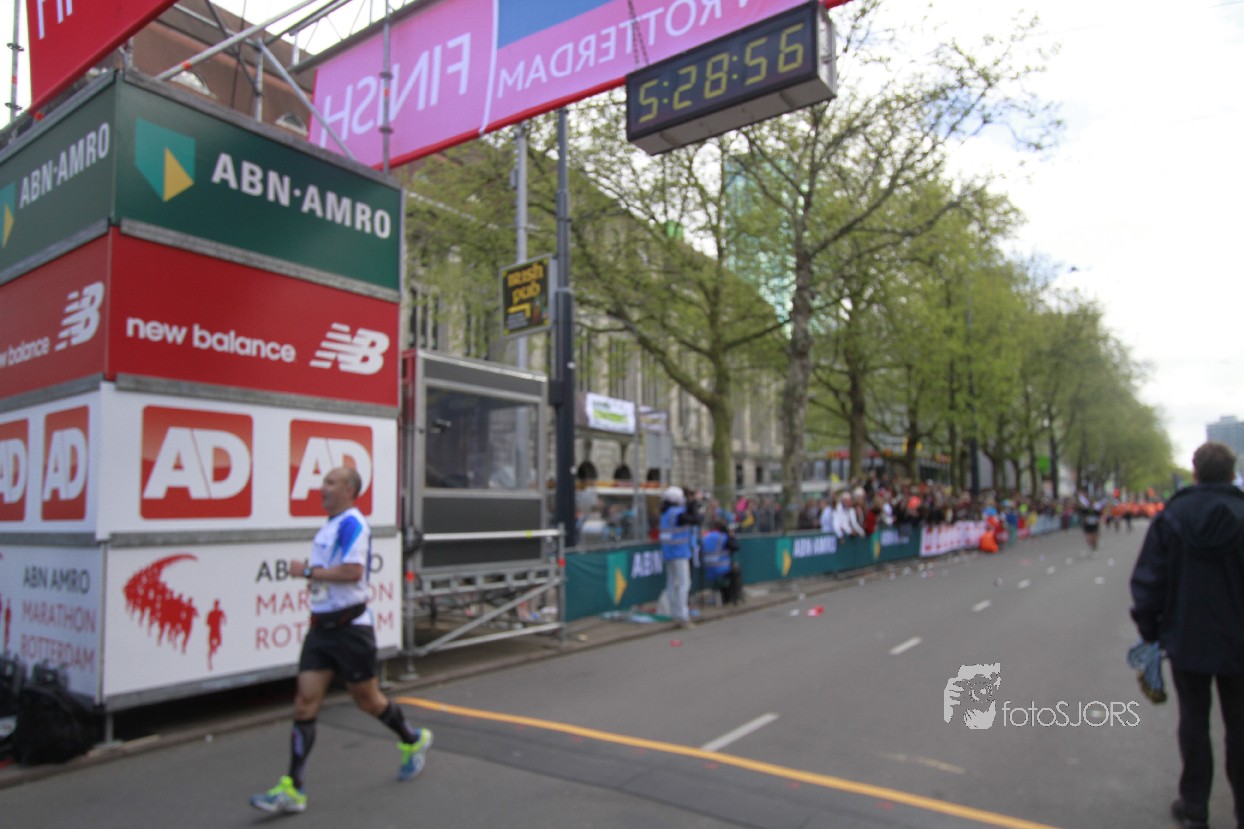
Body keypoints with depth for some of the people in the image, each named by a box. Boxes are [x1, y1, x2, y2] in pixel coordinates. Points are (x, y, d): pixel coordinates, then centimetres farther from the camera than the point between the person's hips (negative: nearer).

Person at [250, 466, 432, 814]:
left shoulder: (352, 524, -16)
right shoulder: (328, 527, 13)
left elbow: (353, 571, -27)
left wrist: (308, 571, -19)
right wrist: (313, 576, 9)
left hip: (350, 626, -8)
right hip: (321, 627, 8)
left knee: (366, 698, 8)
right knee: (305, 701, 0)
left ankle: (414, 741, 32)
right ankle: (292, 790, 5)